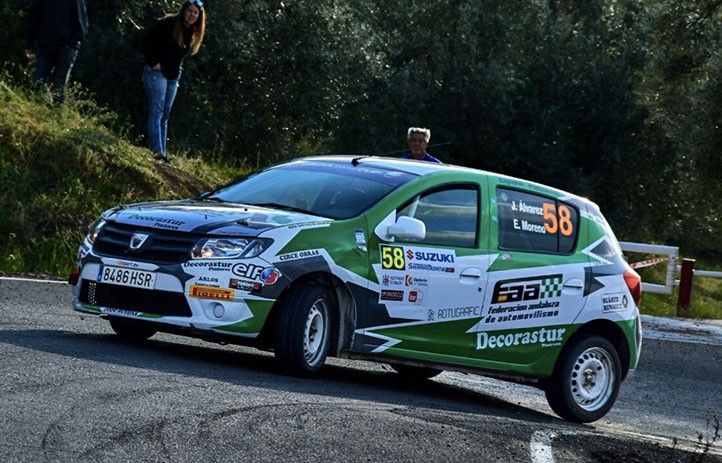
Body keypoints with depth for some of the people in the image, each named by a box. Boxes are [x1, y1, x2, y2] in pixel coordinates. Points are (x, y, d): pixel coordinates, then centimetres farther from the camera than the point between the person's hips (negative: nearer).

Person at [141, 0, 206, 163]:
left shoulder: (192, 32, 8)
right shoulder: (169, 23, -14)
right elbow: (147, 40, -15)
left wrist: (179, 69, 10)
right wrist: (153, 62, -17)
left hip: (173, 76, 8)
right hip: (157, 73, -8)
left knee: (165, 115, 9)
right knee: (156, 111, -12)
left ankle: (162, 152, 10)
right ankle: (157, 151, -18)